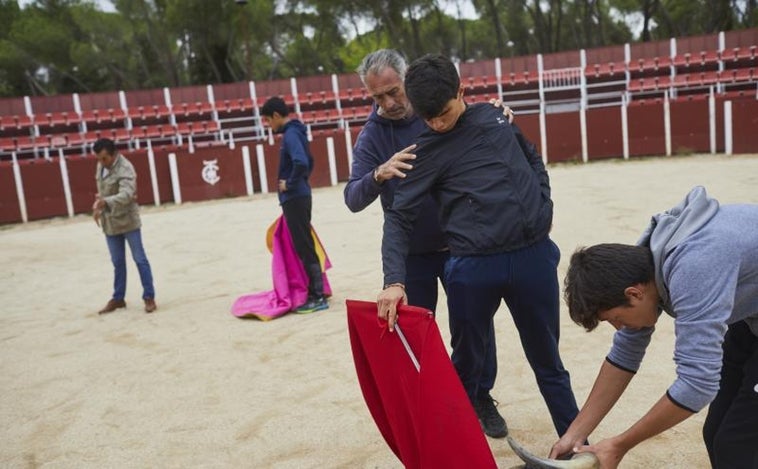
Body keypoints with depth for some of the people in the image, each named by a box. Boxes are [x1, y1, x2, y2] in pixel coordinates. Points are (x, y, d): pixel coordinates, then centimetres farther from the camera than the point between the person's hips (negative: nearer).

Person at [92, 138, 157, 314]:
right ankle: (118, 298, 25)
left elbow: (126, 194, -37)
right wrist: (98, 204, 7)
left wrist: (105, 202, -52)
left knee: (140, 259, 1)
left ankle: (149, 297, 8)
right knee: (117, 262, 15)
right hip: (110, 223, 7)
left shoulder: (125, 169, -21)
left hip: (128, 221, -7)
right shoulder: (101, 166, 4)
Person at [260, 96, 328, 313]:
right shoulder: (295, 132, 15)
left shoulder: (290, 134, -15)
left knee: (305, 248, -5)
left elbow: (301, 163, -31)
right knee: (304, 247, 14)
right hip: (299, 197, 10)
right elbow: (308, 162, 26)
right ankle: (315, 292, 21)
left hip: (295, 200, -10)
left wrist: (290, 184, -18)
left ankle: (318, 297, 0)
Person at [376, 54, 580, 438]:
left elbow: (533, 159, 25)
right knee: (466, 368, 11)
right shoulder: (429, 149, -3)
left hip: (534, 256, 3)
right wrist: (394, 281, -22)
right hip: (474, 267, -3)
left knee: (548, 362, 17)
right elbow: (398, 217, -9)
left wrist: (543, 206, 11)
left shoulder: (493, 116, 9)